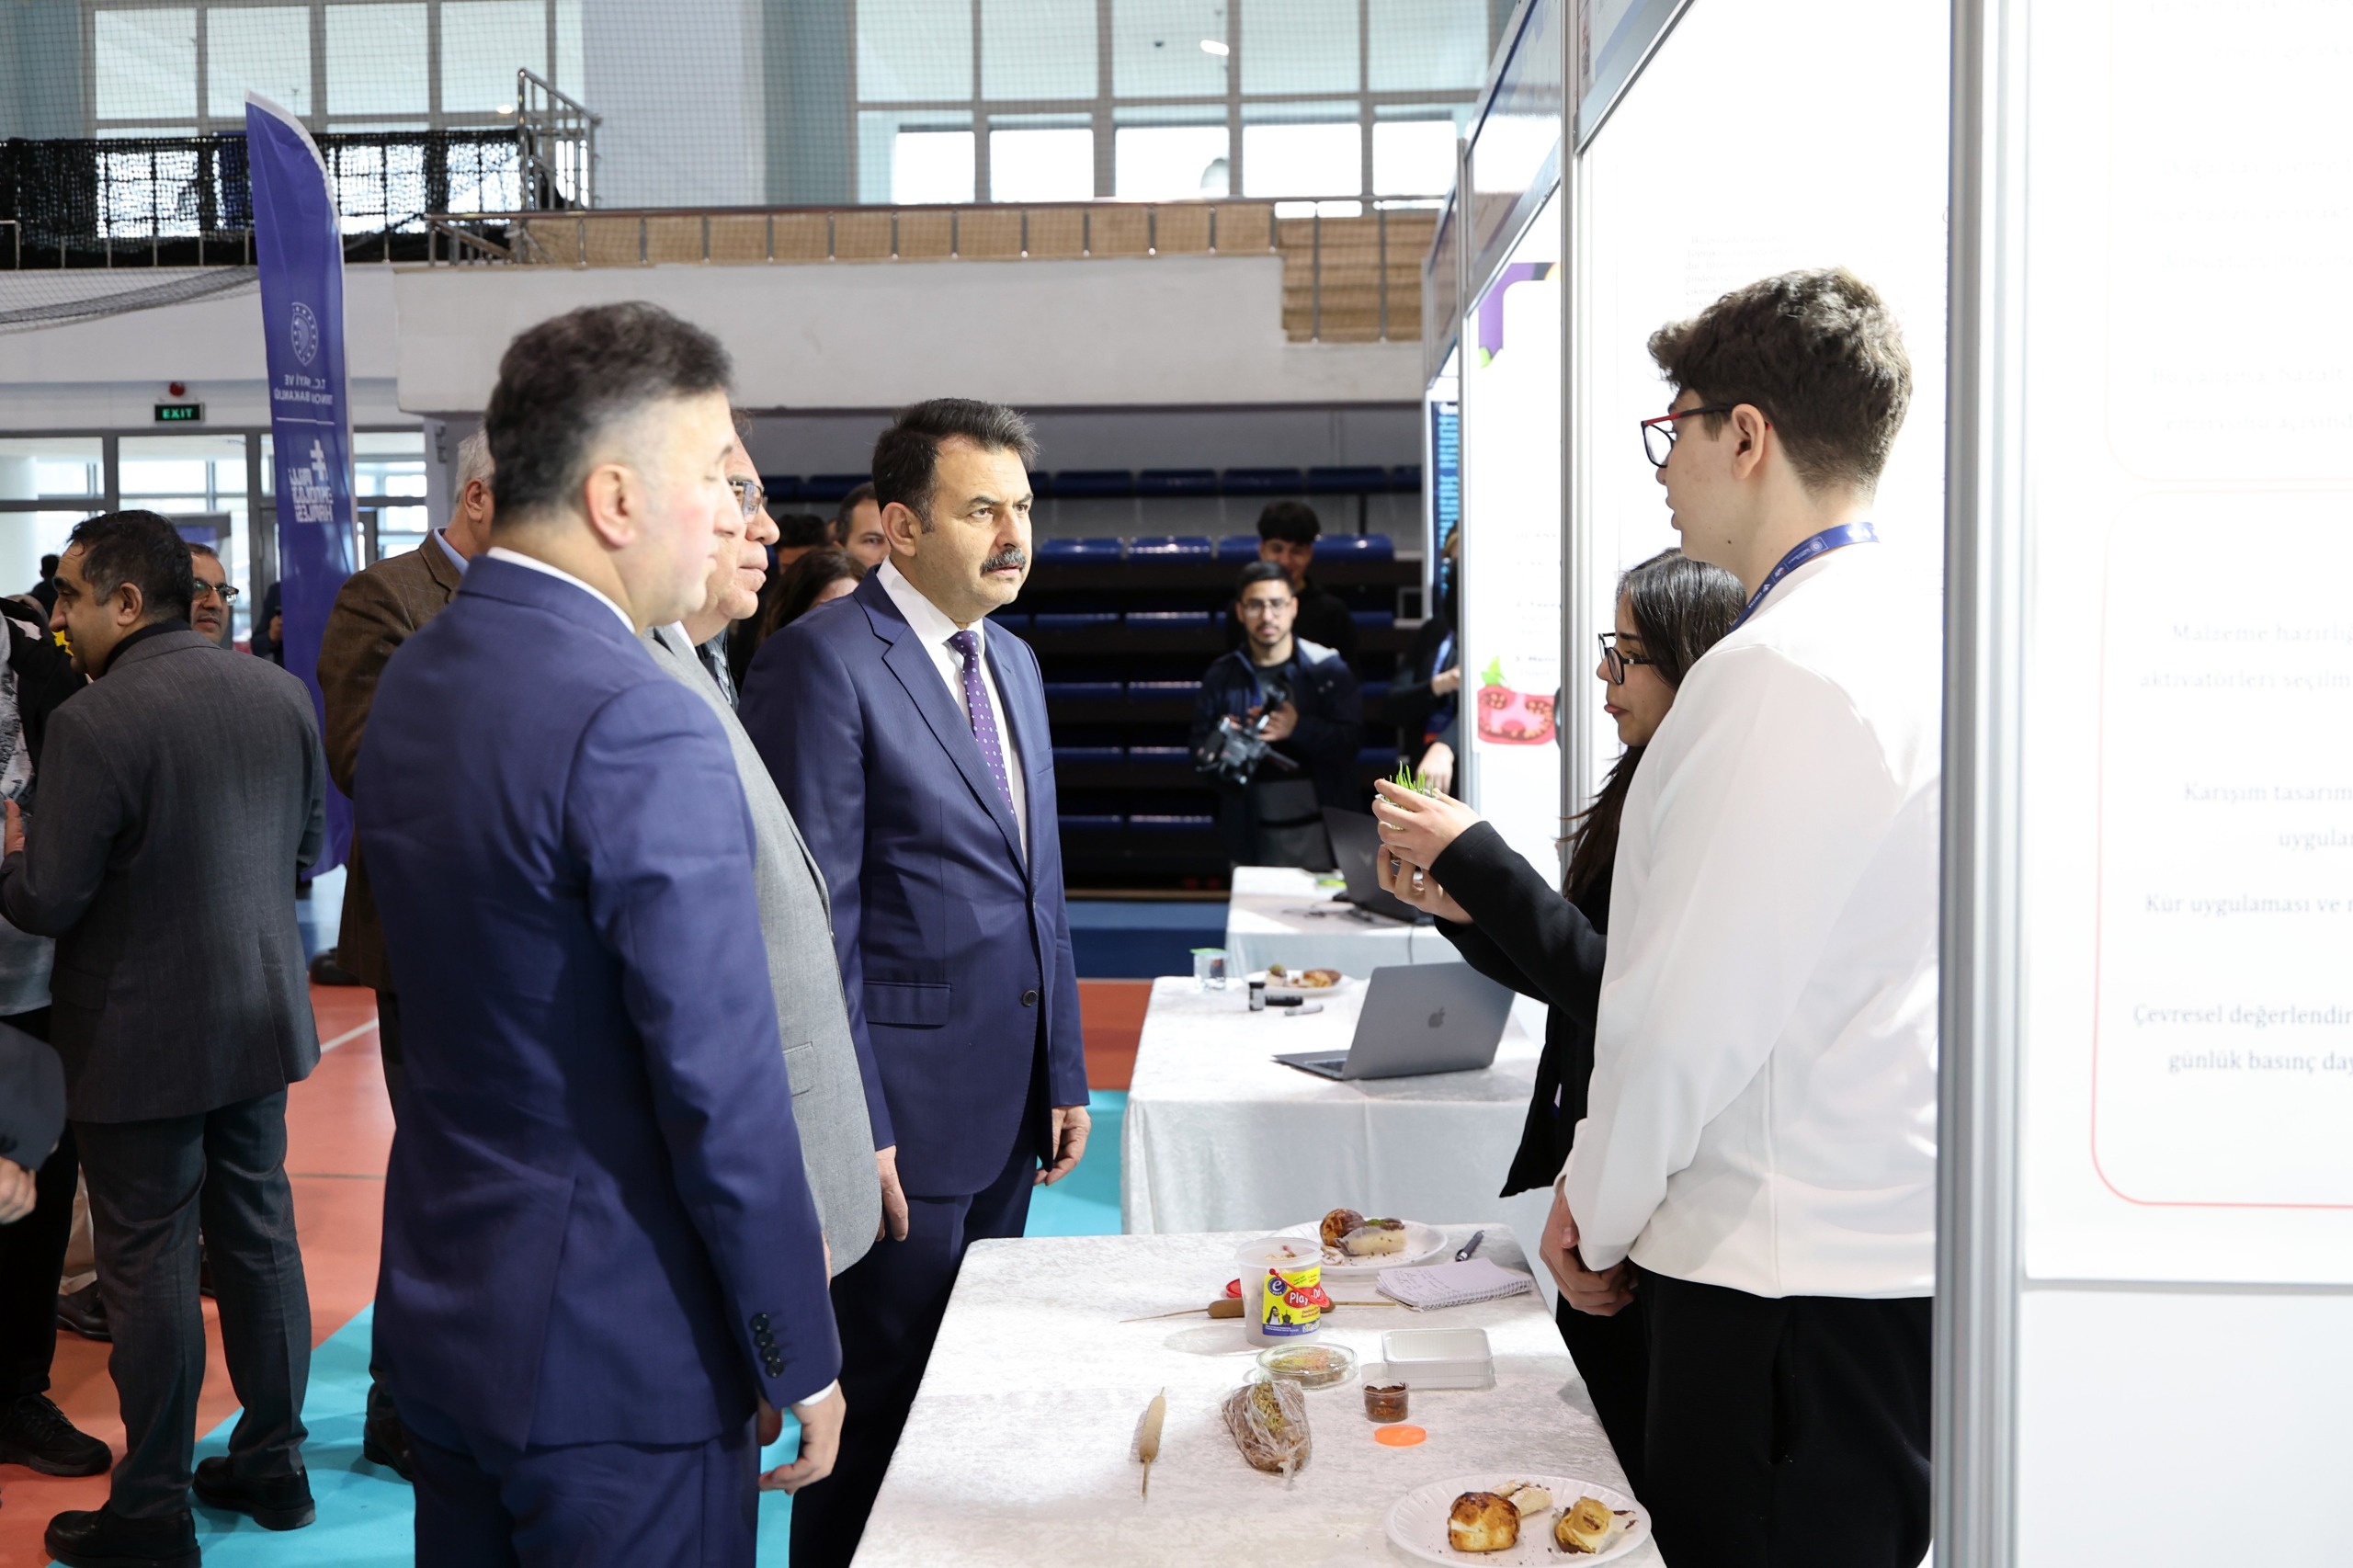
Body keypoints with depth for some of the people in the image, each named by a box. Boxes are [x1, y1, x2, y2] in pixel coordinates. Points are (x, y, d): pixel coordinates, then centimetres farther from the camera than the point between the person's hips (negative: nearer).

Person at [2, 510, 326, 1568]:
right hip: (261, 1015, 7)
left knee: (147, 1265, 4)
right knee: (259, 1236, 17)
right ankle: (271, 1464, 30)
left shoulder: (93, 722, -21)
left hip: (142, 1036, -7)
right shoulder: (279, 694, 1)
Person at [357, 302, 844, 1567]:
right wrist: (800, 1360, -11)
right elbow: (723, 1089, -21)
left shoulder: (412, 682, 5)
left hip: (439, 1320, 8)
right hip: (616, 1360, -8)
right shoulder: (642, 728, -23)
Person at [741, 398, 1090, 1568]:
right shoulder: (824, 658, -14)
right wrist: (853, 1124, -18)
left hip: (1008, 1109, 8)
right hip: (903, 1114, -8)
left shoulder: (1012, 662, 13)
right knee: (887, 1402, 5)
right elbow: (811, 918, -17)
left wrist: (1063, 1072, 14)